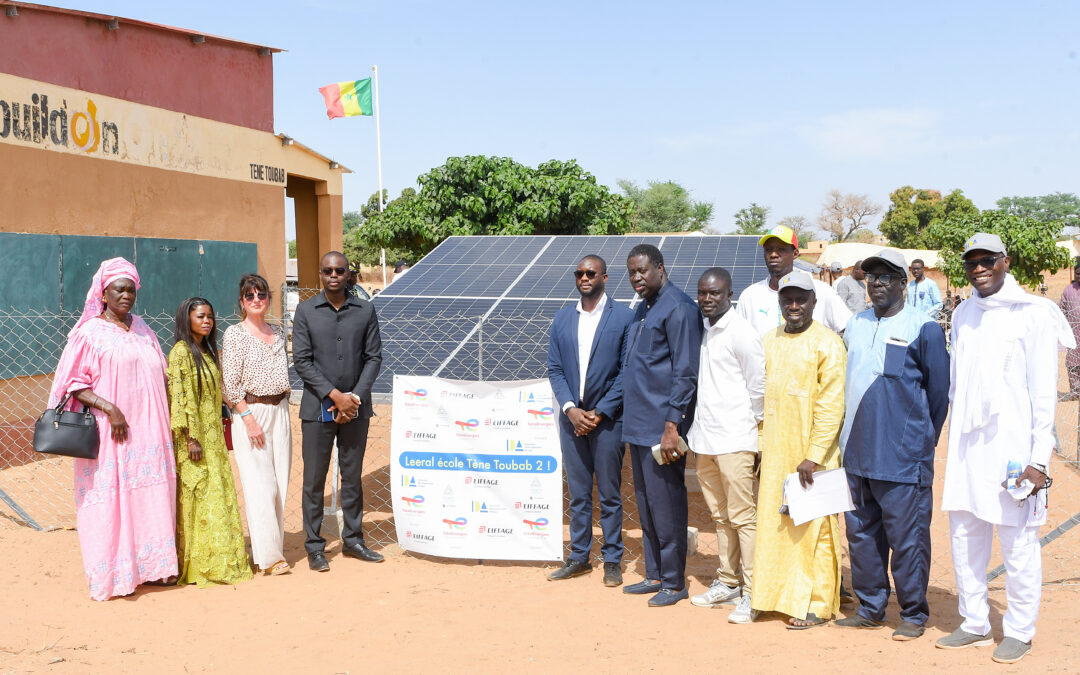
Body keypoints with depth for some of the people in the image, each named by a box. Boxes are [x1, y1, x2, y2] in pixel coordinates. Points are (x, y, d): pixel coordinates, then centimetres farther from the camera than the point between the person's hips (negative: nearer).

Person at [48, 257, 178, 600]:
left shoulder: (142, 330, 13)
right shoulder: (90, 332, -3)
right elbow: (74, 383, -7)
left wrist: (167, 423, 10)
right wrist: (109, 408, -18)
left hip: (149, 430, 5)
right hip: (110, 432, -5)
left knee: (151, 496, 6)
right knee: (112, 499, -2)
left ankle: (152, 566, 14)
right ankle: (113, 575, 6)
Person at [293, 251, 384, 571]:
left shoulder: (365, 310, 4)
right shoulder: (305, 310, 0)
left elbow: (374, 357, 3)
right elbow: (301, 361, -5)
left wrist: (355, 397, -9)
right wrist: (334, 395, -13)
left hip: (355, 407, 2)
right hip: (318, 407, -2)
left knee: (353, 476, 10)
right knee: (314, 479, 3)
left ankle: (353, 540, 22)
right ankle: (314, 546, 13)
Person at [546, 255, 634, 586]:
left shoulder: (624, 317, -5)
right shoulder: (562, 318, 8)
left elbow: (627, 370, -7)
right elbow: (554, 369, 6)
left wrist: (600, 412, -12)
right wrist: (570, 408, -8)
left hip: (607, 419, -4)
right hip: (572, 418, 4)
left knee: (609, 494, 5)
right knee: (577, 493, 12)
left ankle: (612, 560, 16)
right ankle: (579, 557, 23)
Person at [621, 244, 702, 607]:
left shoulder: (678, 308, -12)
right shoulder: (642, 308, 16)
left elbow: (685, 373, -17)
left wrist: (671, 426, -20)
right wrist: (631, 417, 17)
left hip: (662, 427, -9)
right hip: (638, 426, 9)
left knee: (665, 505, -1)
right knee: (646, 503, 14)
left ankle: (674, 582, 11)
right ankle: (655, 575, 25)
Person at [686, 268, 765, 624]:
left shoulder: (741, 333, -11)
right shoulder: (703, 331, 12)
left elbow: (758, 384, -8)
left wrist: (752, 421, 2)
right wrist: (697, 427, 15)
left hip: (734, 440, -8)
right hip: (704, 439, 8)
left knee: (743, 516, -5)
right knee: (720, 516, 15)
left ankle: (752, 593, 0)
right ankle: (728, 583, 25)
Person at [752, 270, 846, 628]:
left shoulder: (827, 343, -8)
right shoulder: (770, 341, 11)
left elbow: (831, 405, -12)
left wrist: (813, 456, -16)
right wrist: (761, 444, 10)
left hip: (812, 453, -6)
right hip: (775, 452, 6)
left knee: (814, 527, 0)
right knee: (775, 523, 10)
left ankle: (817, 605, 9)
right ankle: (780, 594, 22)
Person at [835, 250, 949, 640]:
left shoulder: (923, 328, -4)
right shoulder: (854, 326, 12)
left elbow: (939, 391, 0)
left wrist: (923, 441, 4)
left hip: (903, 457, -6)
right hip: (856, 453, 6)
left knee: (906, 537, 1)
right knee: (861, 533, 12)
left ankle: (913, 615, 15)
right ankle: (870, 609, 25)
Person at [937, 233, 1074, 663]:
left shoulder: (1033, 314, -6)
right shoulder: (963, 315, 12)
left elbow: (1044, 393, -8)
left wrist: (1039, 459, -12)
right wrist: (956, 442, 15)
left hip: (1012, 445, -6)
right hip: (966, 445, 6)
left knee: (1018, 542, 1)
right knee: (965, 537, 10)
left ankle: (1019, 631, 15)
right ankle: (975, 625, 23)